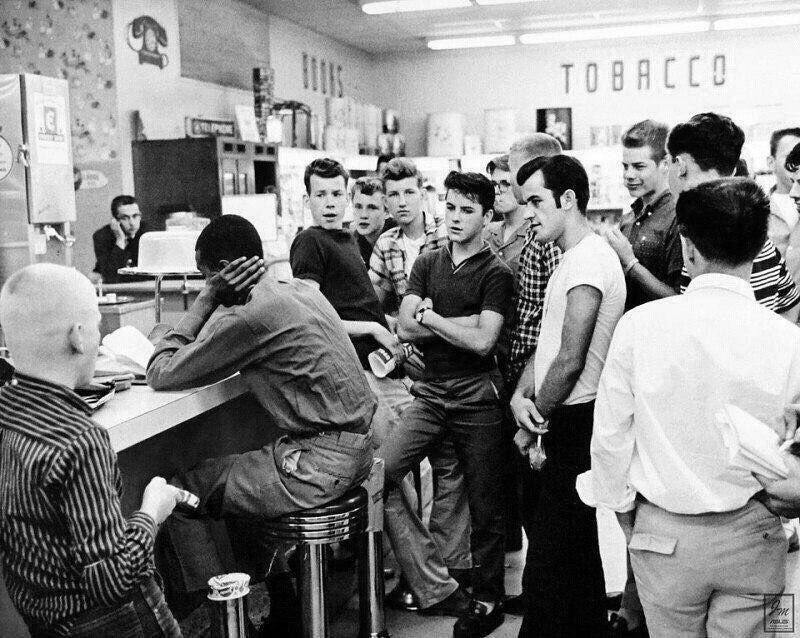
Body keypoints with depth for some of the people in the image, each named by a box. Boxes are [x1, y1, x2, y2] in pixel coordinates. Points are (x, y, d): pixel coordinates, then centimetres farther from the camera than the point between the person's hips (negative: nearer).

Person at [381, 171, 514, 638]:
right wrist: (465, 322, -8)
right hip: (431, 394, 4)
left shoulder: (496, 274, -3)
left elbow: (482, 341, -14)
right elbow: (405, 327, 0)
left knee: (485, 507, 5)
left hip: (477, 399, -4)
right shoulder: (427, 264, 12)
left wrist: (431, 317, -5)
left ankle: (488, 599, 24)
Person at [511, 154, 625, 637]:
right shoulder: (575, 256, 17)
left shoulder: (589, 259, -16)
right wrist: (520, 396, 0)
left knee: (549, 564, -6)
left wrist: (534, 426, -9)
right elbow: (548, 341, 15)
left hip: (575, 421, -10)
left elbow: (570, 361, -20)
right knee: (580, 549, 20)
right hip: (568, 419, 10)